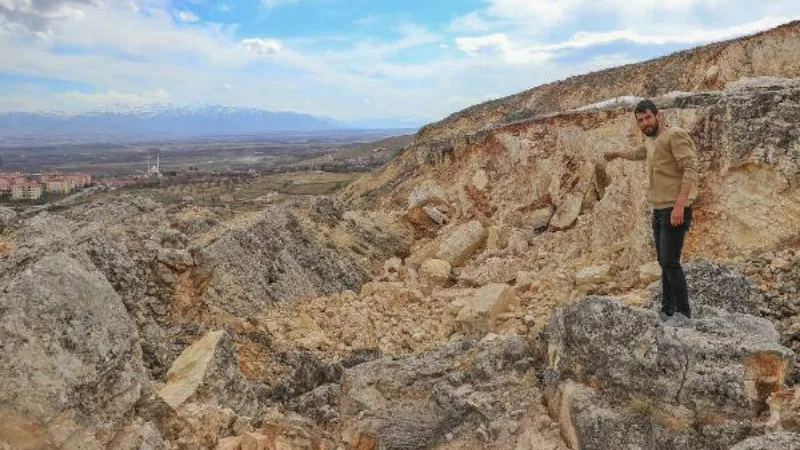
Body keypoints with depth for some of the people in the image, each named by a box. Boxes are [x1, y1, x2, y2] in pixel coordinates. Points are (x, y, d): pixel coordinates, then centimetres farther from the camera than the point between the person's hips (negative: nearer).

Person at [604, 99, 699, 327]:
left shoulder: (675, 135, -10)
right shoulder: (650, 141, 18)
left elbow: (690, 169, -19)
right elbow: (637, 154, 43)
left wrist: (679, 204, -28)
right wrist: (616, 153, 59)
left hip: (675, 210, -9)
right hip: (659, 210, 9)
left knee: (670, 262, -12)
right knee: (664, 262, 11)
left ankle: (683, 313, -2)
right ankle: (667, 310, 18)